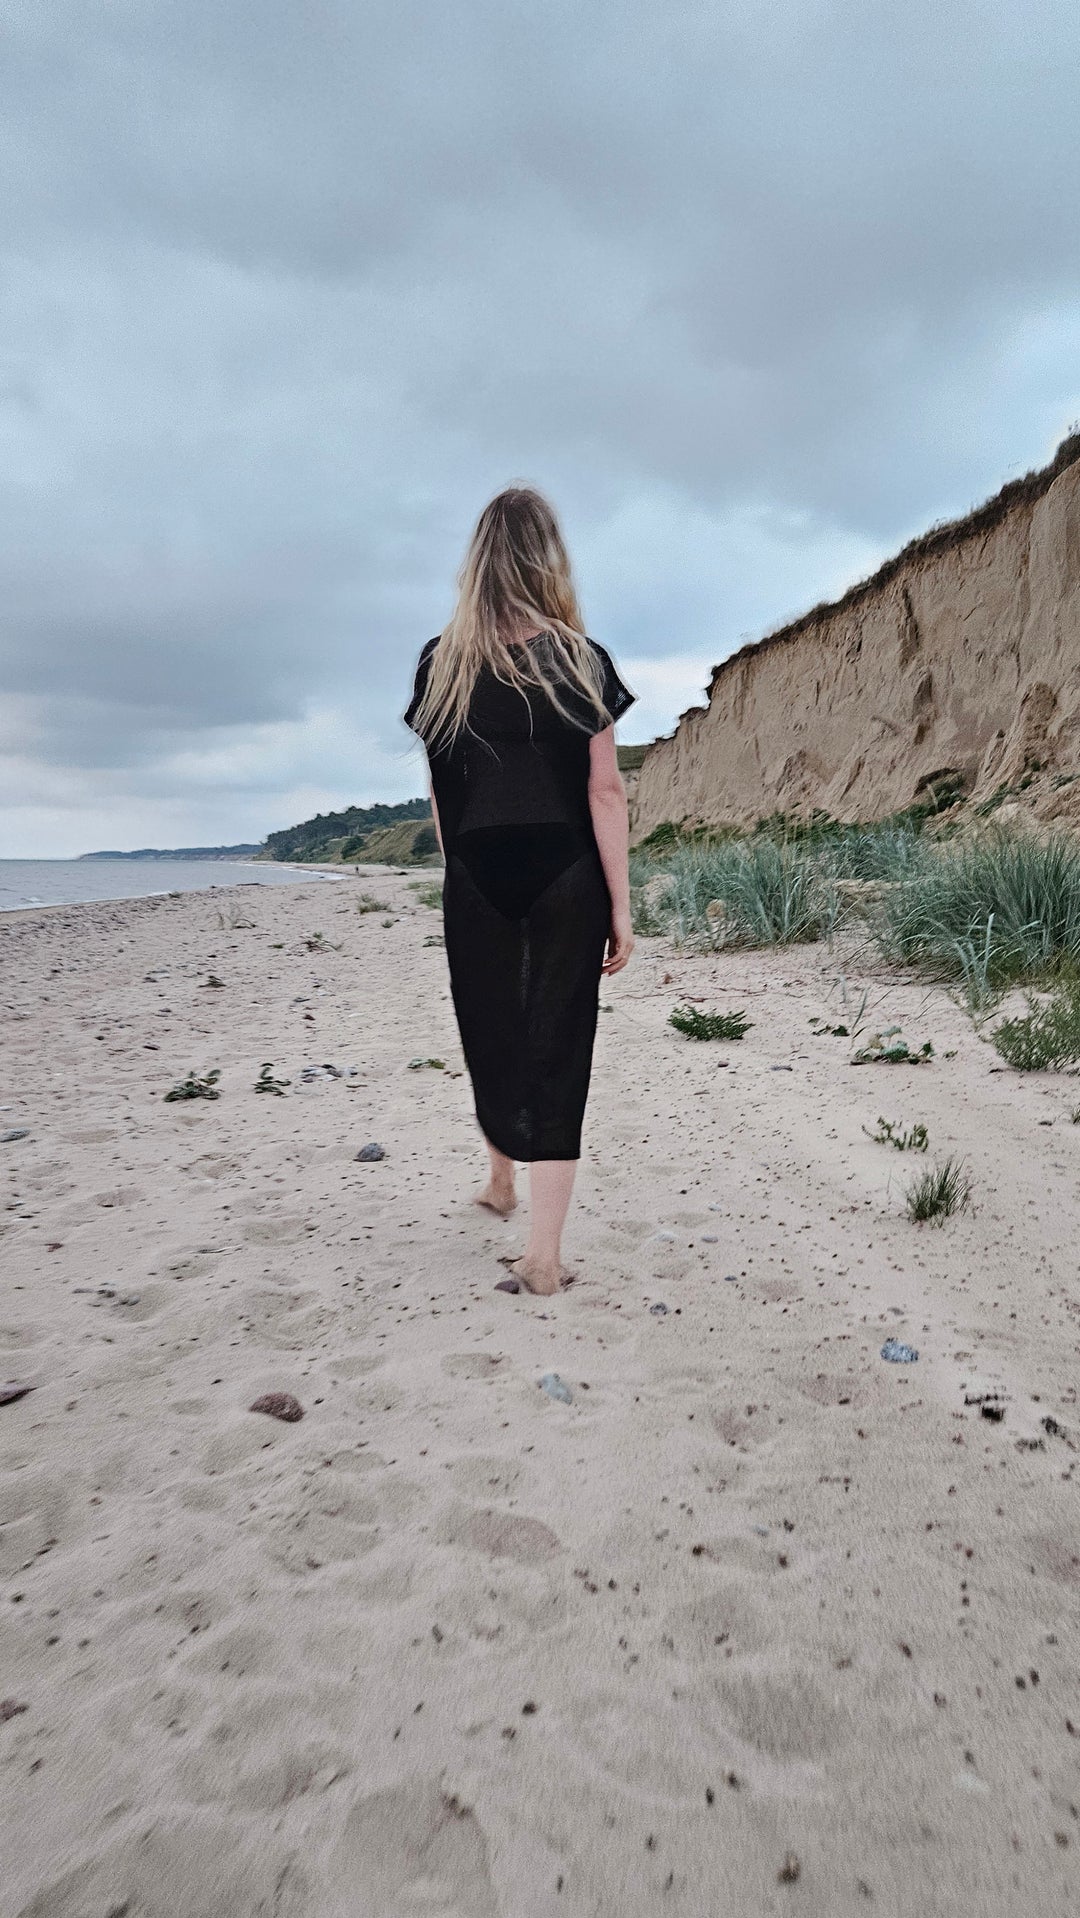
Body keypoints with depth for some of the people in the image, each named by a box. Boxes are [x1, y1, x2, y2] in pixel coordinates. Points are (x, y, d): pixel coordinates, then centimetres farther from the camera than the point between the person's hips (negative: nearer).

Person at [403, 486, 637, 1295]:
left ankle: (503, 1181, 43)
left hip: (476, 880, 2)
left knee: (492, 1035, 19)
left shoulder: (440, 663, 4)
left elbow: (439, 787, 6)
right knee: (557, 1049, 2)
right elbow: (605, 791, -6)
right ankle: (544, 1252, 2)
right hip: (565, 877, -2)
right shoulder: (579, 660, -2)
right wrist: (621, 906, -3)